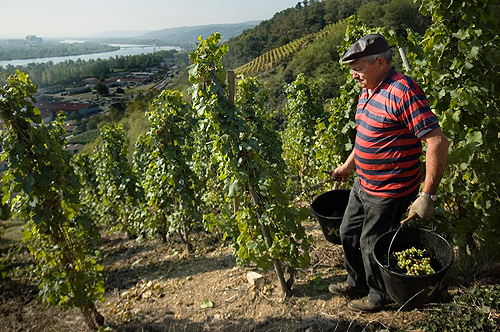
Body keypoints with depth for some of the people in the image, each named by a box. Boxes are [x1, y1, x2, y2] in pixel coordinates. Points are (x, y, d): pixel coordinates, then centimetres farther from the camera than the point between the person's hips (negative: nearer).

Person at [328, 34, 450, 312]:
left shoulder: (402, 91, -24)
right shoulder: (368, 91, 7)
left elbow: (438, 142, -26)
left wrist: (428, 195, -25)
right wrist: (349, 164, 24)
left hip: (389, 192, -9)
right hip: (363, 184, 9)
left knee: (372, 244, 9)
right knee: (349, 234, 21)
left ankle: (380, 296, 36)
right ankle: (358, 282, 45)